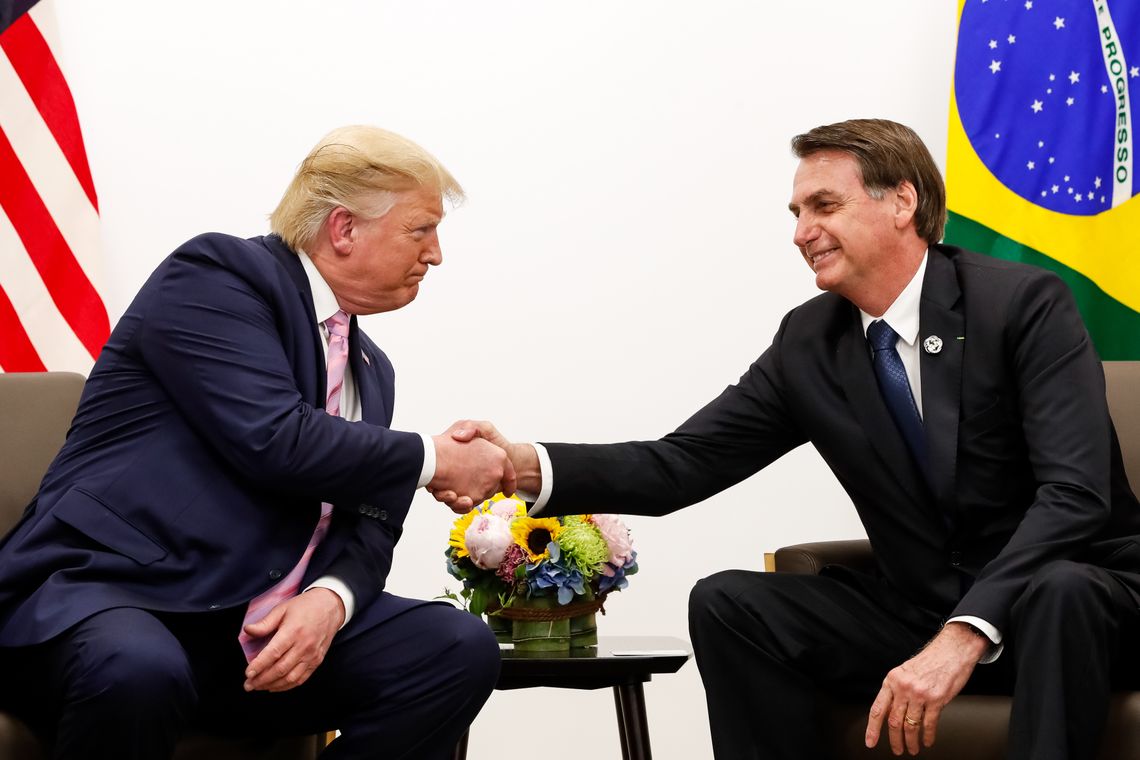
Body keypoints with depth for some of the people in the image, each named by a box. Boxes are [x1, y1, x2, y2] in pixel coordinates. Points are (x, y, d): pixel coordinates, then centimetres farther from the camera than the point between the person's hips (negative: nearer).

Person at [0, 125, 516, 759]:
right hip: (106, 591, -7)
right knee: (136, 670, -41)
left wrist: (330, 600, -13)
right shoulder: (215, 274, -6)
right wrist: (433, 462, -7)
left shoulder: (371, 369, 18)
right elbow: (273, 440, -19)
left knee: (463, 650, -13)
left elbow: (368, 524, 12)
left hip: (265, 631, 7)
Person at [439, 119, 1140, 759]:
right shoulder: (809, 343, 2)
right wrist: (529, 467, -22)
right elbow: (684, 463, -4)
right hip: (920, 612, 5)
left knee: (1059, 590, -38)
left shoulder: (1027, 304, -14)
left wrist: (965, 634, -37)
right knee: (726, 603, -13)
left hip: (1069, 599, -4)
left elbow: (1075, 491, -24)